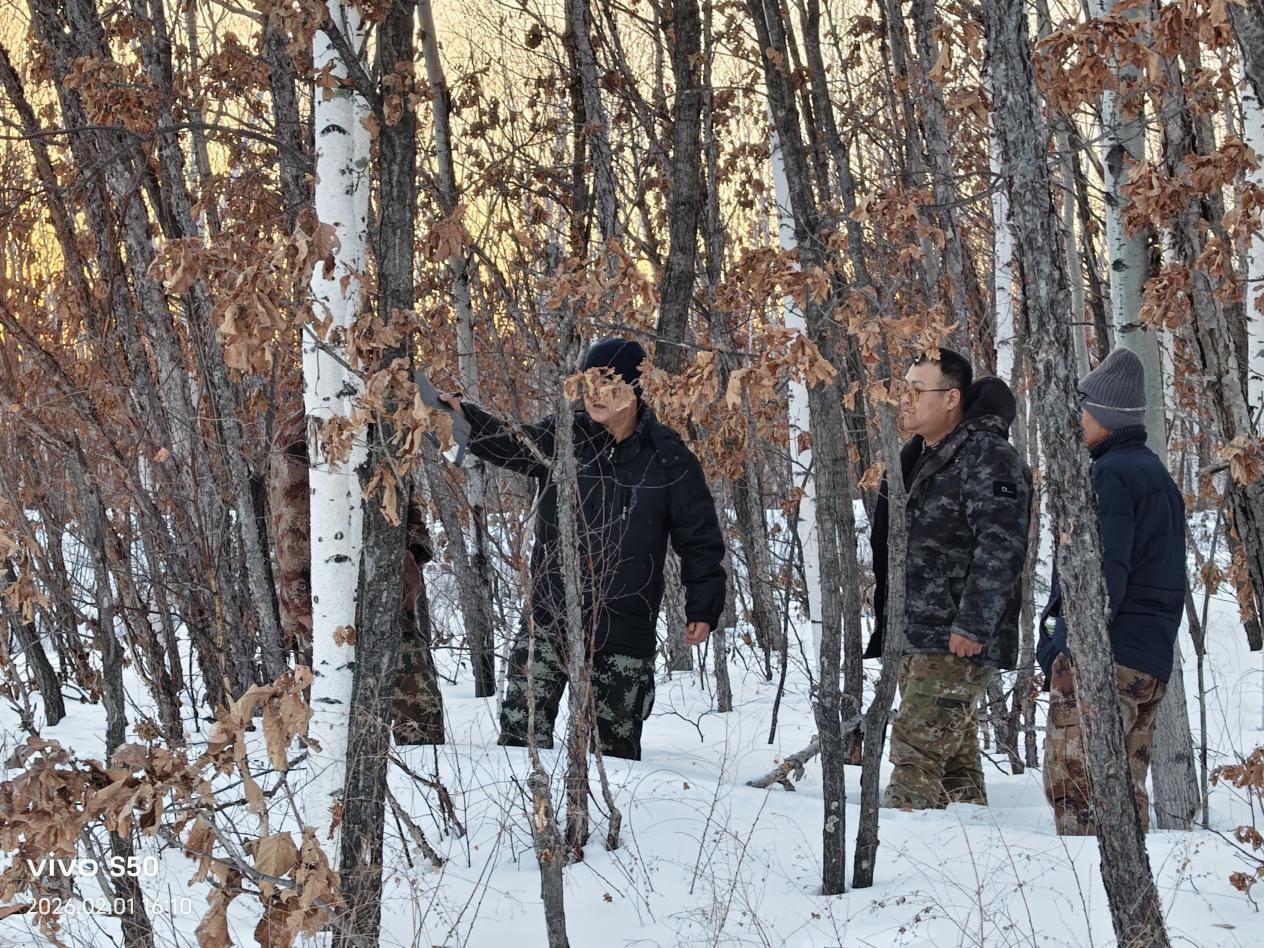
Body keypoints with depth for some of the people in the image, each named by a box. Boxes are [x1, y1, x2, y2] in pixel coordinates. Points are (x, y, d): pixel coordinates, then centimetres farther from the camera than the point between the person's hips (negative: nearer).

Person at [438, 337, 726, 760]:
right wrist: (463, 413, -33)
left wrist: (703, 607, 0)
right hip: (549, 617, 1)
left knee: (618, 742, 9)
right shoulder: (560, 439, 3)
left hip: (625, 627, -1)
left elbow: (700, 538, 5)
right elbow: (506, 443, -14)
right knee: (521, 727, -8)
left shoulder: (668, 458, 0)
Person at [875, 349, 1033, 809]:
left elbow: (1000, 545, -21)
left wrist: (972, 624, -25)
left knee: (916, 747, -15)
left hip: (959, 642, -10)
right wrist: (887, 625, 25)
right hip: (918, 640, 10)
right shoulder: (919, 456, 18)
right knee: (955, 753, 12)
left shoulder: (987, 456, -12)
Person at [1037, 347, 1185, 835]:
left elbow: (1103, 574, -19)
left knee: (1073, 782, -8)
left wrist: (1067, 648, -17)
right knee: (1126, 785, 12)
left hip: (1101, 658, -10)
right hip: (1152, 660, 10)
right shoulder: (1157, 474, 20)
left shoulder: (1109, 475, -11)